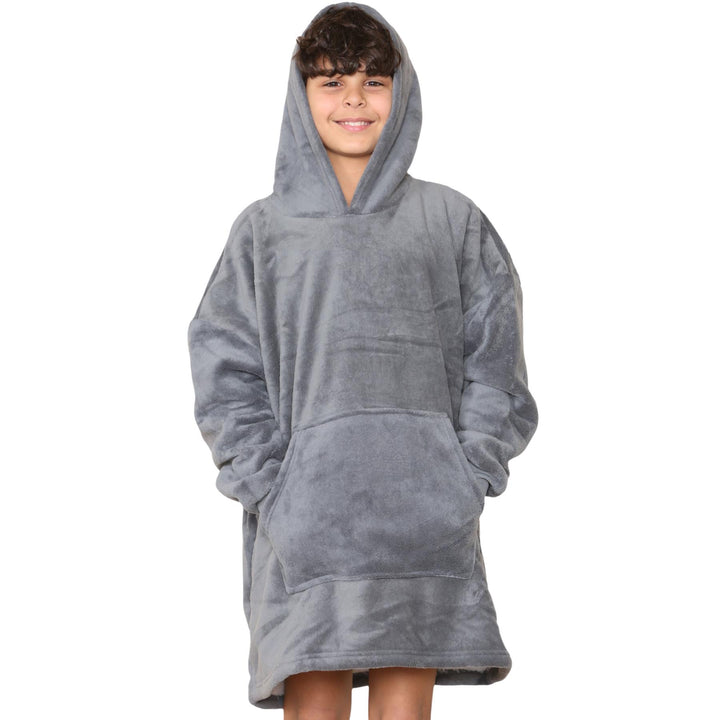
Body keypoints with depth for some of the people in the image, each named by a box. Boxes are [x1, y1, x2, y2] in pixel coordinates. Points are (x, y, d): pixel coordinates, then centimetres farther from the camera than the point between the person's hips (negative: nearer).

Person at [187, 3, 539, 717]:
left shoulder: (453, 221, 12)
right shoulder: (264, 228, 12)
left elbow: (494, 359, 10)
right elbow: (225, 369, 8)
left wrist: (466, 476, -2)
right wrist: (267, 486, -4)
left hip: (423, 517, 0)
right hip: (305, 513, 0)